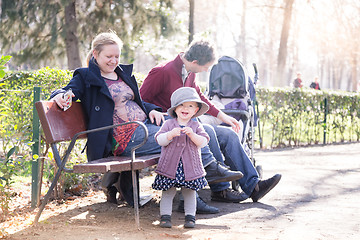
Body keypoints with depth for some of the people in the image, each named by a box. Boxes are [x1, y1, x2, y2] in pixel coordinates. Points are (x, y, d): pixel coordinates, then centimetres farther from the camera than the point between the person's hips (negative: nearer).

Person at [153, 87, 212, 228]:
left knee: (190, 193, 7)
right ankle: (165, 216, 10)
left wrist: (192, 134, -20)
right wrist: (171, 134, -21)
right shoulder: (169, 124, 4)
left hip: (190, 167, 1)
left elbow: (203, 142, -5)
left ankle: (190, 217, 17)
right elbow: (160, 140, -5)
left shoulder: (196, 126, 6)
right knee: (168, 193, 2)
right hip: (170, 166, -1)